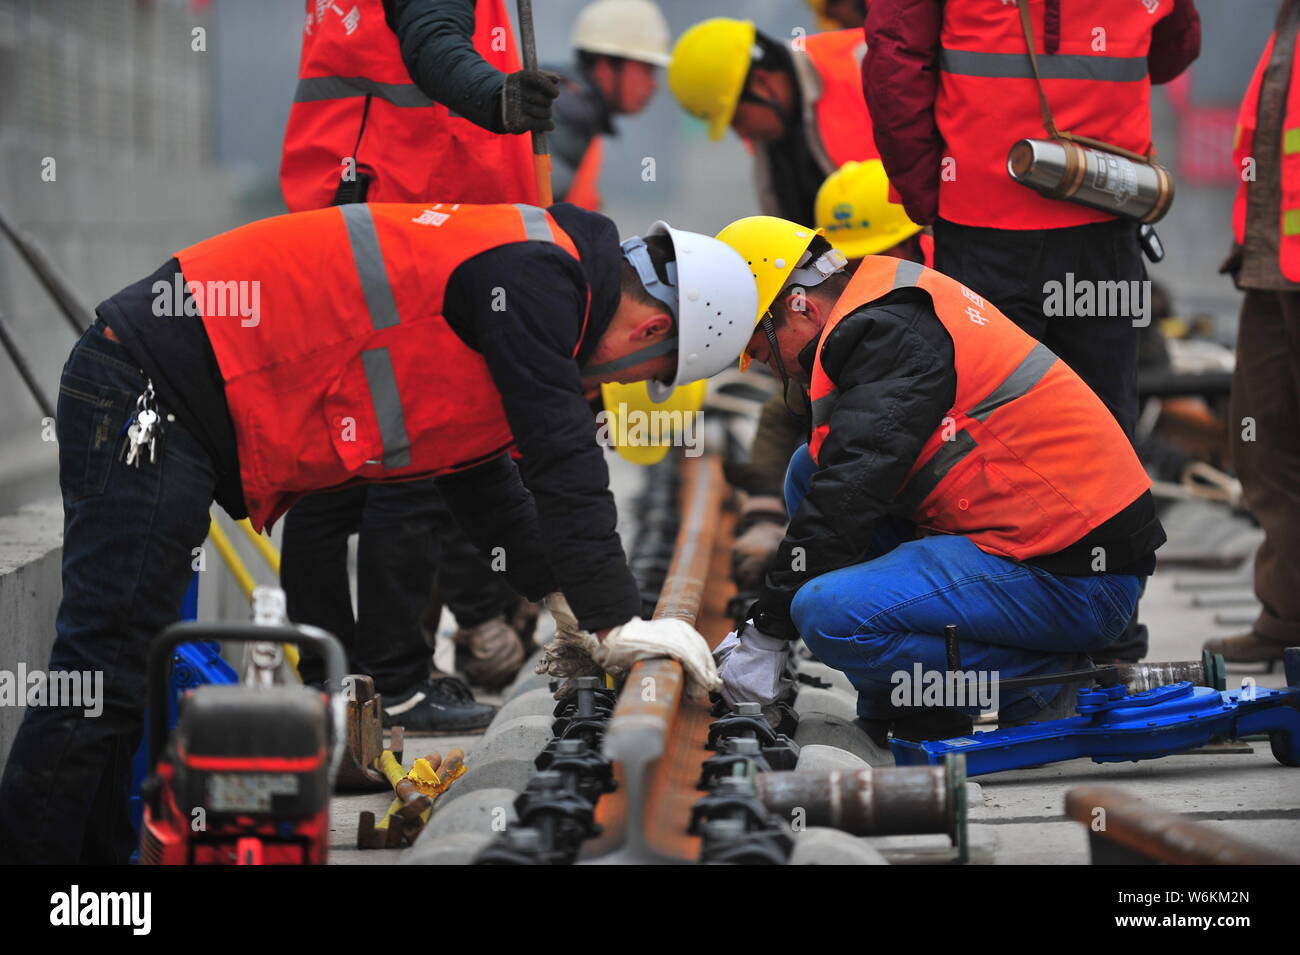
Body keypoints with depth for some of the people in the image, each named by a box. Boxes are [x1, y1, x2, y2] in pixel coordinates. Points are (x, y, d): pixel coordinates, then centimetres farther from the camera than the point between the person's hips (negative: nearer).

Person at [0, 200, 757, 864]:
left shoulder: (535, 272, 19)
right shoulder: (538, 276, -12)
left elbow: (476, 466, 30)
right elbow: (563, 465, -15)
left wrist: (563, 599, 30)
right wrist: (617, 621, -8)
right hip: (152, 391, -10)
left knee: (125, 668, 12)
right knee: (109, 665, -11)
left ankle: (100, 850, 16)